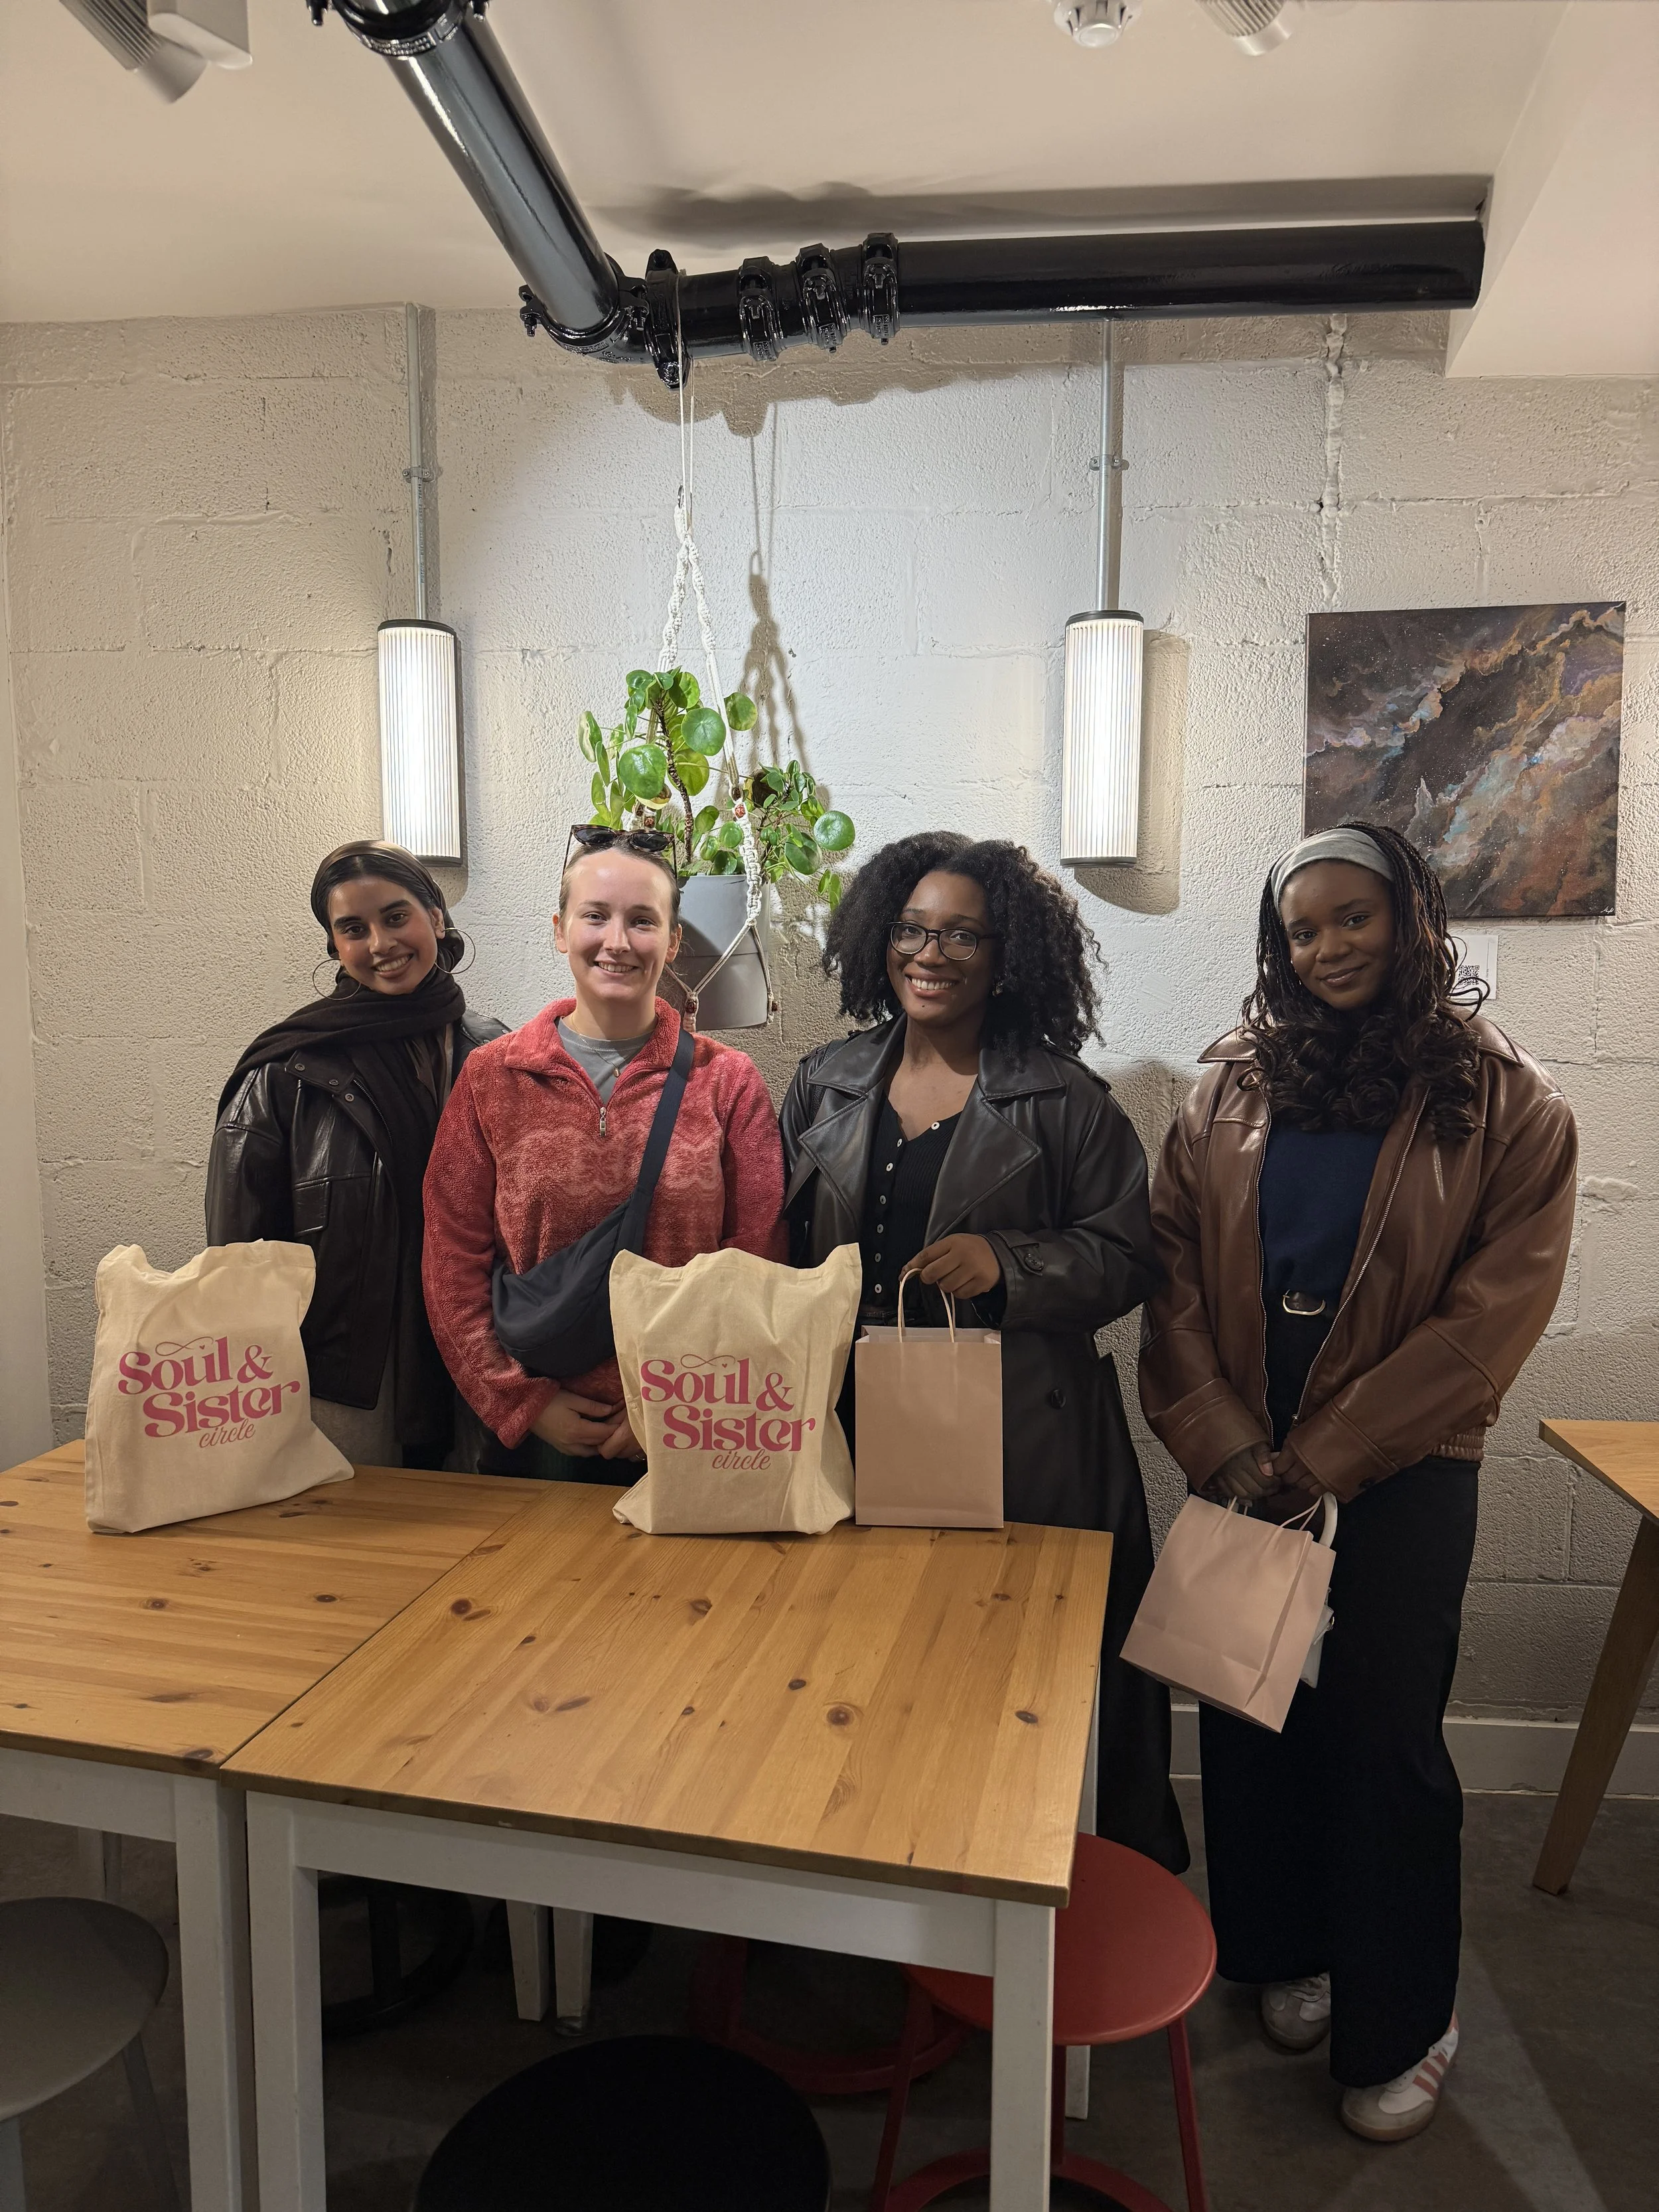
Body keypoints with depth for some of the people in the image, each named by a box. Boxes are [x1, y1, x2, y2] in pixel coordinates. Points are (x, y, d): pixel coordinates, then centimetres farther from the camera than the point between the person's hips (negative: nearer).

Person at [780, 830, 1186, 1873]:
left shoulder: (1064, 1100, -1)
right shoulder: (826, 1084, 11)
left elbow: (1127, 1255, -2)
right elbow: (784, 1248, 15)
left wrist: (1007, 1265, -17)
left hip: (1020, 1439, -3)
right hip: (855, 1426, 3)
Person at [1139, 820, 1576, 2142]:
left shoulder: (1507, 1106, -5)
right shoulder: (1232, 1091, 3)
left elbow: (1491, 1316, -11)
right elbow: (1174, 1276, -1)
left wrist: (1325, 1458, -14)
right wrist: (1226, 1445, -12)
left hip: (1403, 1472, -3)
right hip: (1244, 1469, 3)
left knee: (1385, 1733, 6)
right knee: (1249, 1712, 13)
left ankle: (1400, 2027, 28)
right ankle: (1283, 1952, 37)